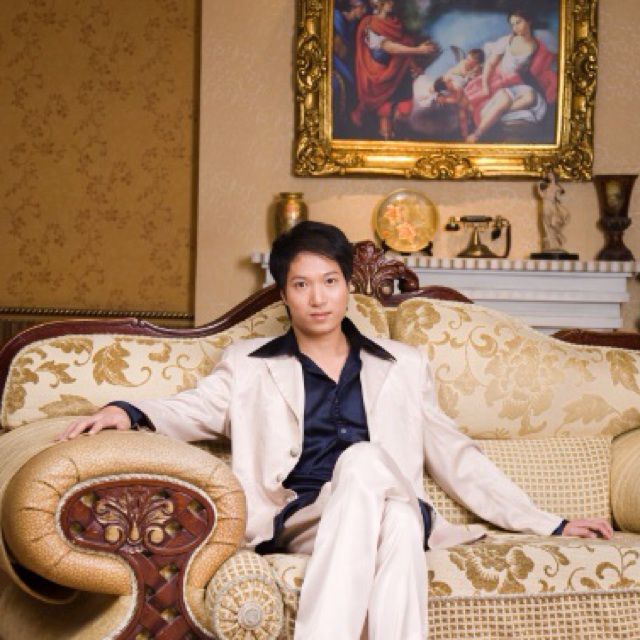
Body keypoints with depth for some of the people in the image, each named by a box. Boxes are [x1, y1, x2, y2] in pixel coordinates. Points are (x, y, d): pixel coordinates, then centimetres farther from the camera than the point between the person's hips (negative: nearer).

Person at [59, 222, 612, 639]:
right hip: (297, 520, -1)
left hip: (390, 511, 1)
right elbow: (191, 411, 5)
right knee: (364, 459, -35)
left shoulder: (402, 365, 23)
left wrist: (546, 523, 18)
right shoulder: (250, 364, 20)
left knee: (383, 490, -37)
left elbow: (453, 453, 23)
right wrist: (130, 413, -18)